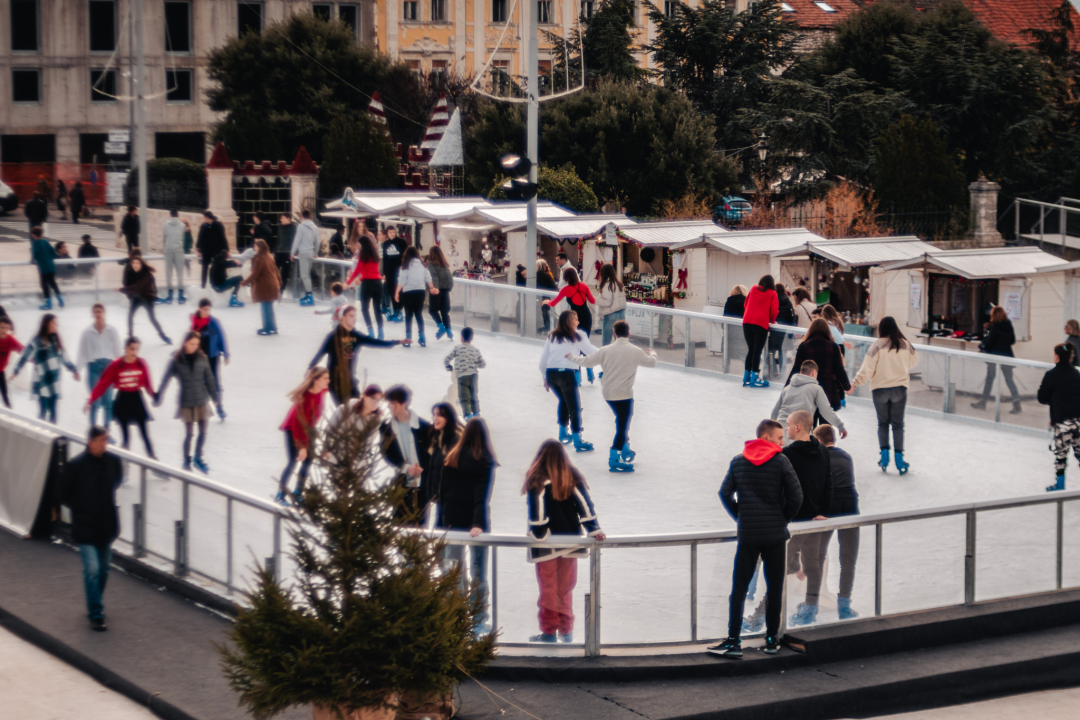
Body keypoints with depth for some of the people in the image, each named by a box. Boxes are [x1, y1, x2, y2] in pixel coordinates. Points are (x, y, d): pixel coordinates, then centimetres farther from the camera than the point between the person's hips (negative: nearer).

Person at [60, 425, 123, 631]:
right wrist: (81, 508, -2)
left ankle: (95, 605, 35)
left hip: (107, 525, 5)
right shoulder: (75, 465, -16)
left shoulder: (113, 461, -5)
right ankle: (96, 615, -4)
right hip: (85, 527, -4)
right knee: (92, 569, -11)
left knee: (103, 568, 15)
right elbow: (64, 495, -4)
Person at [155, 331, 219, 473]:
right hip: (186, 402, -2)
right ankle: (186, 460, 20)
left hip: (202, 400, 2)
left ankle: (198, 458, 25)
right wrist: (158, 398, -4)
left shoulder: (202, 359, -2)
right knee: (188, 433, 2)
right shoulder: (176, 361, -9)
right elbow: (165, 380, -5)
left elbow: (209, 379, 7)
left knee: (203, 431, 5)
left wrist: (214, 397, 13)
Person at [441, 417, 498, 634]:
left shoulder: (451, 458, 2)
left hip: (452, 521, 3)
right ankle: (479, 620, 4)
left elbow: (442, 492, 3)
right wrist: (479, 523, -19)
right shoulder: (485, 461, -9)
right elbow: (483, 495, -16)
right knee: (478, 570, 3)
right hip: (474, 522, -3)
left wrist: (441, 521, 7)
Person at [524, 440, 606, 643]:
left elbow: (537, 510, -16)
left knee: (548, 588, 4)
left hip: (548, 543, -4)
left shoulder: (537, 480, -10)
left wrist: (536, 534, -10)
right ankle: (566, 630, 16)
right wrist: (594, 530, -4)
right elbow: (585, 504, -2)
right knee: (566, 588, 14)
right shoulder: (573, 477, 2)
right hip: (570, 541, 4)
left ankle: (549, 631, 6)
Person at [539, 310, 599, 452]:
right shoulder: (578, 336, 4)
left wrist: (545, 378, 25)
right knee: (574, 407, 1)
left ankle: (563, 434, 33)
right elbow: (591, 352, 7)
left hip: (550, 374, 6)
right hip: (566, 374, -6)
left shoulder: (552, 336, 17)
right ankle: (578, 442, -1)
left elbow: (543, 359, 17)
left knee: (563, 400, 28)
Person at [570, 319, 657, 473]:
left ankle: (625, 451, 35)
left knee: (623, 421, 25)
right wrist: (652, 353, 29)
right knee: (622, 426, -2)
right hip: (624, 394, -5)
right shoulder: (635, 351, -9)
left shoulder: (606, 350, -3)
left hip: (608, 393, 5)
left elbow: (588, 361, 2)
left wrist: (571, 357, 19)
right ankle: (614, 461, -6)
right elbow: (652, 362, 5)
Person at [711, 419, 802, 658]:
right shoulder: (780, 461, -6)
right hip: (775, 535, -2)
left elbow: (725, 493, 3)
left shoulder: (738, 461, 4)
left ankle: (733, 641, -4)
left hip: (747, 534, 2)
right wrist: (783, 519, 4)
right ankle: (772, 640, 11)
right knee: (774, 588, 8)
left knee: (739, 588, 3)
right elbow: (796, 496, -10)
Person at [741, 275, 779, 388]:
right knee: (757, 351, -1)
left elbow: (746, 304, 22)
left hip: (747, 322, 4)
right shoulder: (772, 294, 6)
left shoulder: (753, 289, 16)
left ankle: (746, 377, 16)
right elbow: (774, 310, 0)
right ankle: (754, 378, -2)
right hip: (761, 324, -4)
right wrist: (772, 320, 18)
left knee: (750, 350, 14)